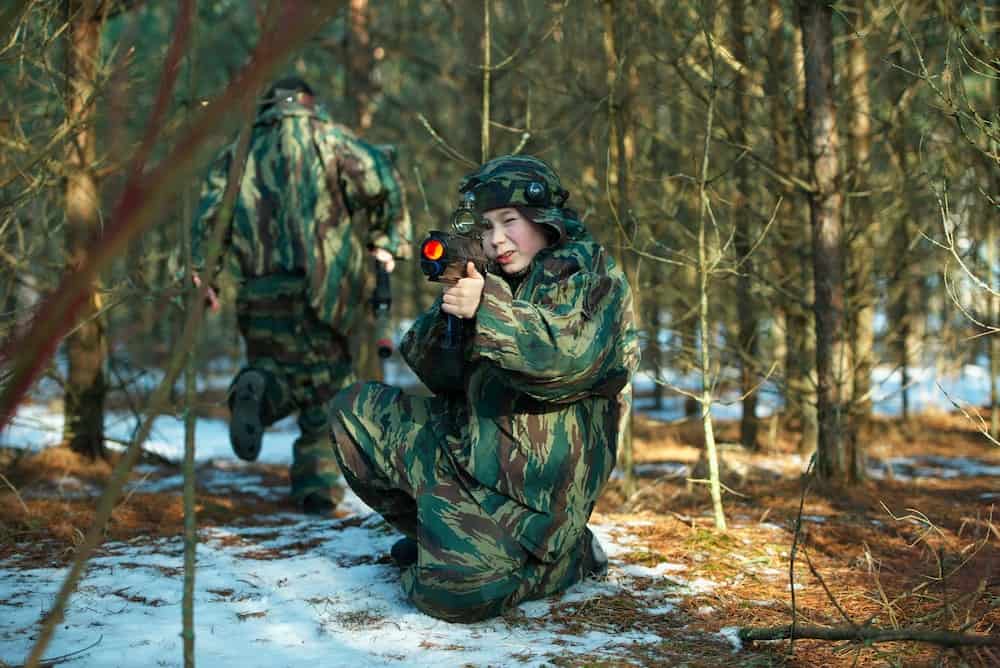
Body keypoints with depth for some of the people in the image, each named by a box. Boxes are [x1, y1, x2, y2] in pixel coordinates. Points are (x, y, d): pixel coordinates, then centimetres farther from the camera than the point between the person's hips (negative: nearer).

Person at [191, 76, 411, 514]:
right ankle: (318, 482, 5)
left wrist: (202, 275, 3)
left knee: (276, 366, 19)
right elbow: (381, 181, -9)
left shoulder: (239, 152, 17)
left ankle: (257, 389, -17)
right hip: (316, 282, -3)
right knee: (327, 381, 10)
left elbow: (210, 212, 5)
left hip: (259, 293, 3)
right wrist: (388, 242, 1)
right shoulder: (323, 136, 5)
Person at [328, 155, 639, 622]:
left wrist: (487, 310, -30)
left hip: (531, 484, -8)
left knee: (451, 591, -25)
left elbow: (575, 353, -25)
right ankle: (445, 535, 12)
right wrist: (450, 311, -14)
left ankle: (567, 553, 3)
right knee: (354, 411, 7)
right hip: (463, 447, 8)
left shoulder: (590, 273, -5)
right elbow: (439, 376, 6)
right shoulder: (495, 282, 14)